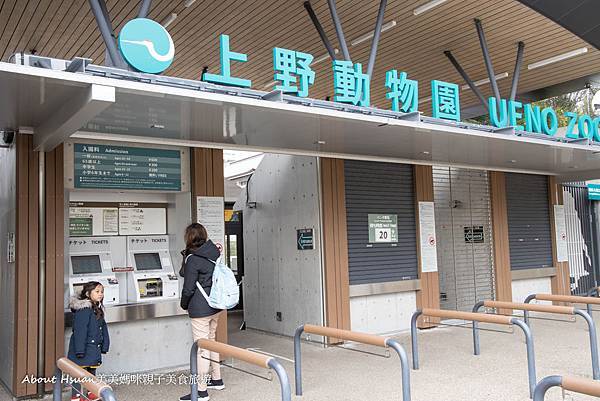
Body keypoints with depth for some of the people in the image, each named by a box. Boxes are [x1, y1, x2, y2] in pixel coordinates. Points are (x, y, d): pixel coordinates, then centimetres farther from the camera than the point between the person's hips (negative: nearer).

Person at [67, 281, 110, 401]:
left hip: (94, 347, 9)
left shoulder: (98, 309, 10)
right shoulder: (83, 309, -19)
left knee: (92, 370, 19)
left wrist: (104, 345, 11)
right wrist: (80, 349, -24)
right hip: (83, 347, -9)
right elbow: (79, 330, -22)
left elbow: (103, 328, 14)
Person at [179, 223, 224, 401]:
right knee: (211, 341, 21)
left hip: (200, 308, -8)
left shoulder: (192, 259, -16)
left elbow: (188, 288, -13)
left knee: (201, 347, -2)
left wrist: (184, 304, 6)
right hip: (215, 305, 8)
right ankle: (216, 379, 33)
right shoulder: (214, 251, 4)